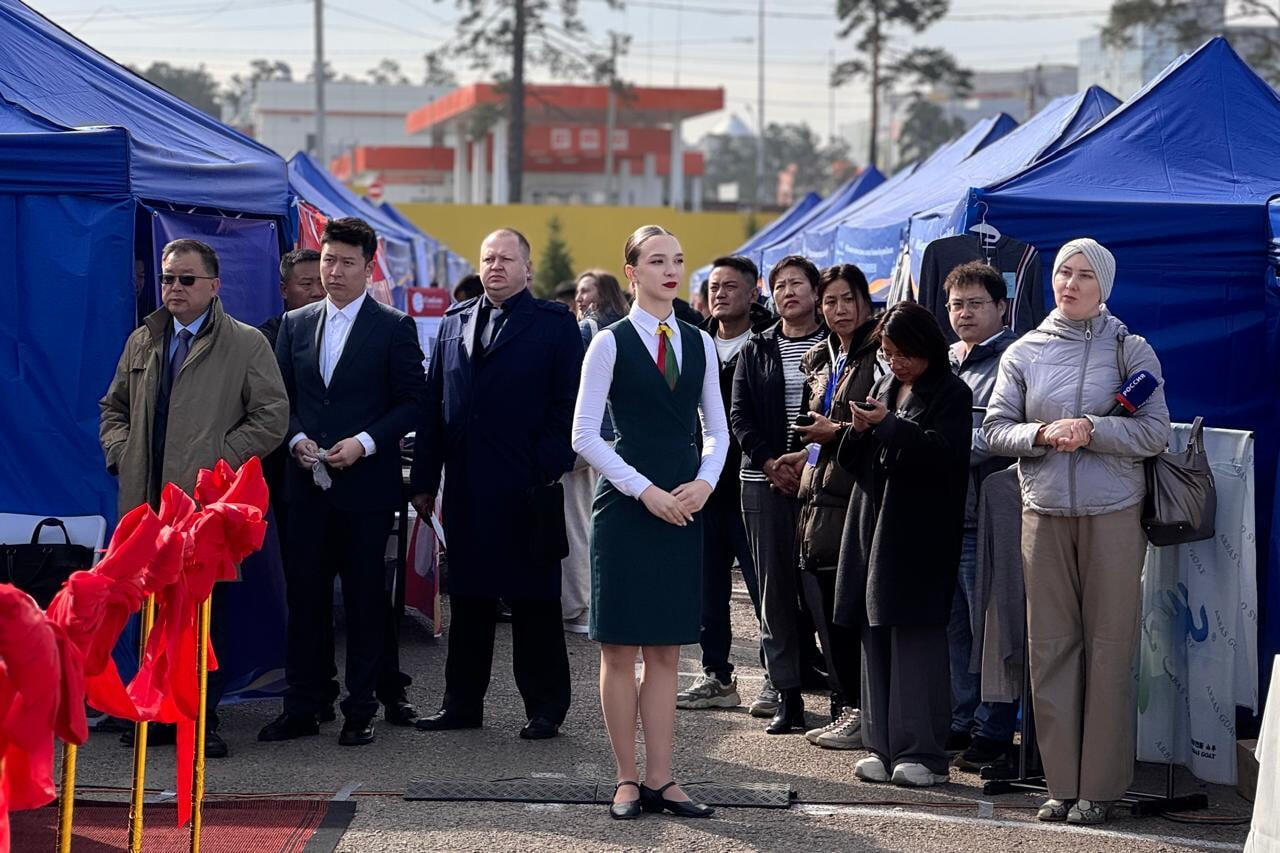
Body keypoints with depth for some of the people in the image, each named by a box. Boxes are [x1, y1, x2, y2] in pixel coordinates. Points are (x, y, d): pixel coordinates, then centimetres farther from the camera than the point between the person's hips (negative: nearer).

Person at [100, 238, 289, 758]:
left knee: (208, 612, -2)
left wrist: (218, 461, -10)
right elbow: (114, 406, 26)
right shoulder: (142, 342, 16)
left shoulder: (246, 344, 0)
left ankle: (204, 716, 5)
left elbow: (272, 418, -5)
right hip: (146, 501, 5)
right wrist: (120, 452, 7)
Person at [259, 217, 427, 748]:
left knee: (366, 598, 1)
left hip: (366, 481, -3)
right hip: (308, 484, 3)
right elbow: (282, 397, 14)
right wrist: (297, 439, -4)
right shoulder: (295, 325, 12)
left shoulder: (394, 328, 0)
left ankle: (362, 709, 8)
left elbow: (411, 401, -2)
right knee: (304, 594, 4)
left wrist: (364, 442, -13)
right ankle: (303, 706, 10)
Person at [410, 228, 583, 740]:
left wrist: (549, 471, -13)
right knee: (468, 600, 10)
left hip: (527, 491, -4)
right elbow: (434, 405, 14)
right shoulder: (455, 323, 14)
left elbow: (568, 406, -4)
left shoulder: (555, 324, 0)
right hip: (465, 488, 4)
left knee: (534, 601, 2)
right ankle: (462, 703, 17)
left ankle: (545, 707, 9)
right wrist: (424, 479, 9)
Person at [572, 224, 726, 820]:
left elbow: (716, 430, 16)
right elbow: (584, 435, -7)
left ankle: (660, 778, 7)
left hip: (684, 504, 4)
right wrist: (646, 490, -13)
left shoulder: (698, 344, 10)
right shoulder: (611, 343, -3)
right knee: (620, 649, -1)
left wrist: (704, 483, -3)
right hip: (626, 503, -4)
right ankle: (628, 778, 6)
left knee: (666, 649, 5)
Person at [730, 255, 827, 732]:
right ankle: (786, 693, 3)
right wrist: (771, 462, -5)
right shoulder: (756, 350, 14)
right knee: (776, 586, 0)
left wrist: (809, 457, -13)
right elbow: (740, 415, 9)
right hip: (765, 481, 3)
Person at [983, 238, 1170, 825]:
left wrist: (1090, 430, -15)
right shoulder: (1024, 353, 9)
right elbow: (996, 429, 7)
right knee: (1050, 647, 2)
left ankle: (1100, 786, 3)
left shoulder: (1130, 351, 3)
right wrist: (1045, 434, -11)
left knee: (1109, 649, -2)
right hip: (1043, 513, 2)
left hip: (1113, 514, -2)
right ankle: (1062, 783, 8)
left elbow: (1155, 434, -2)